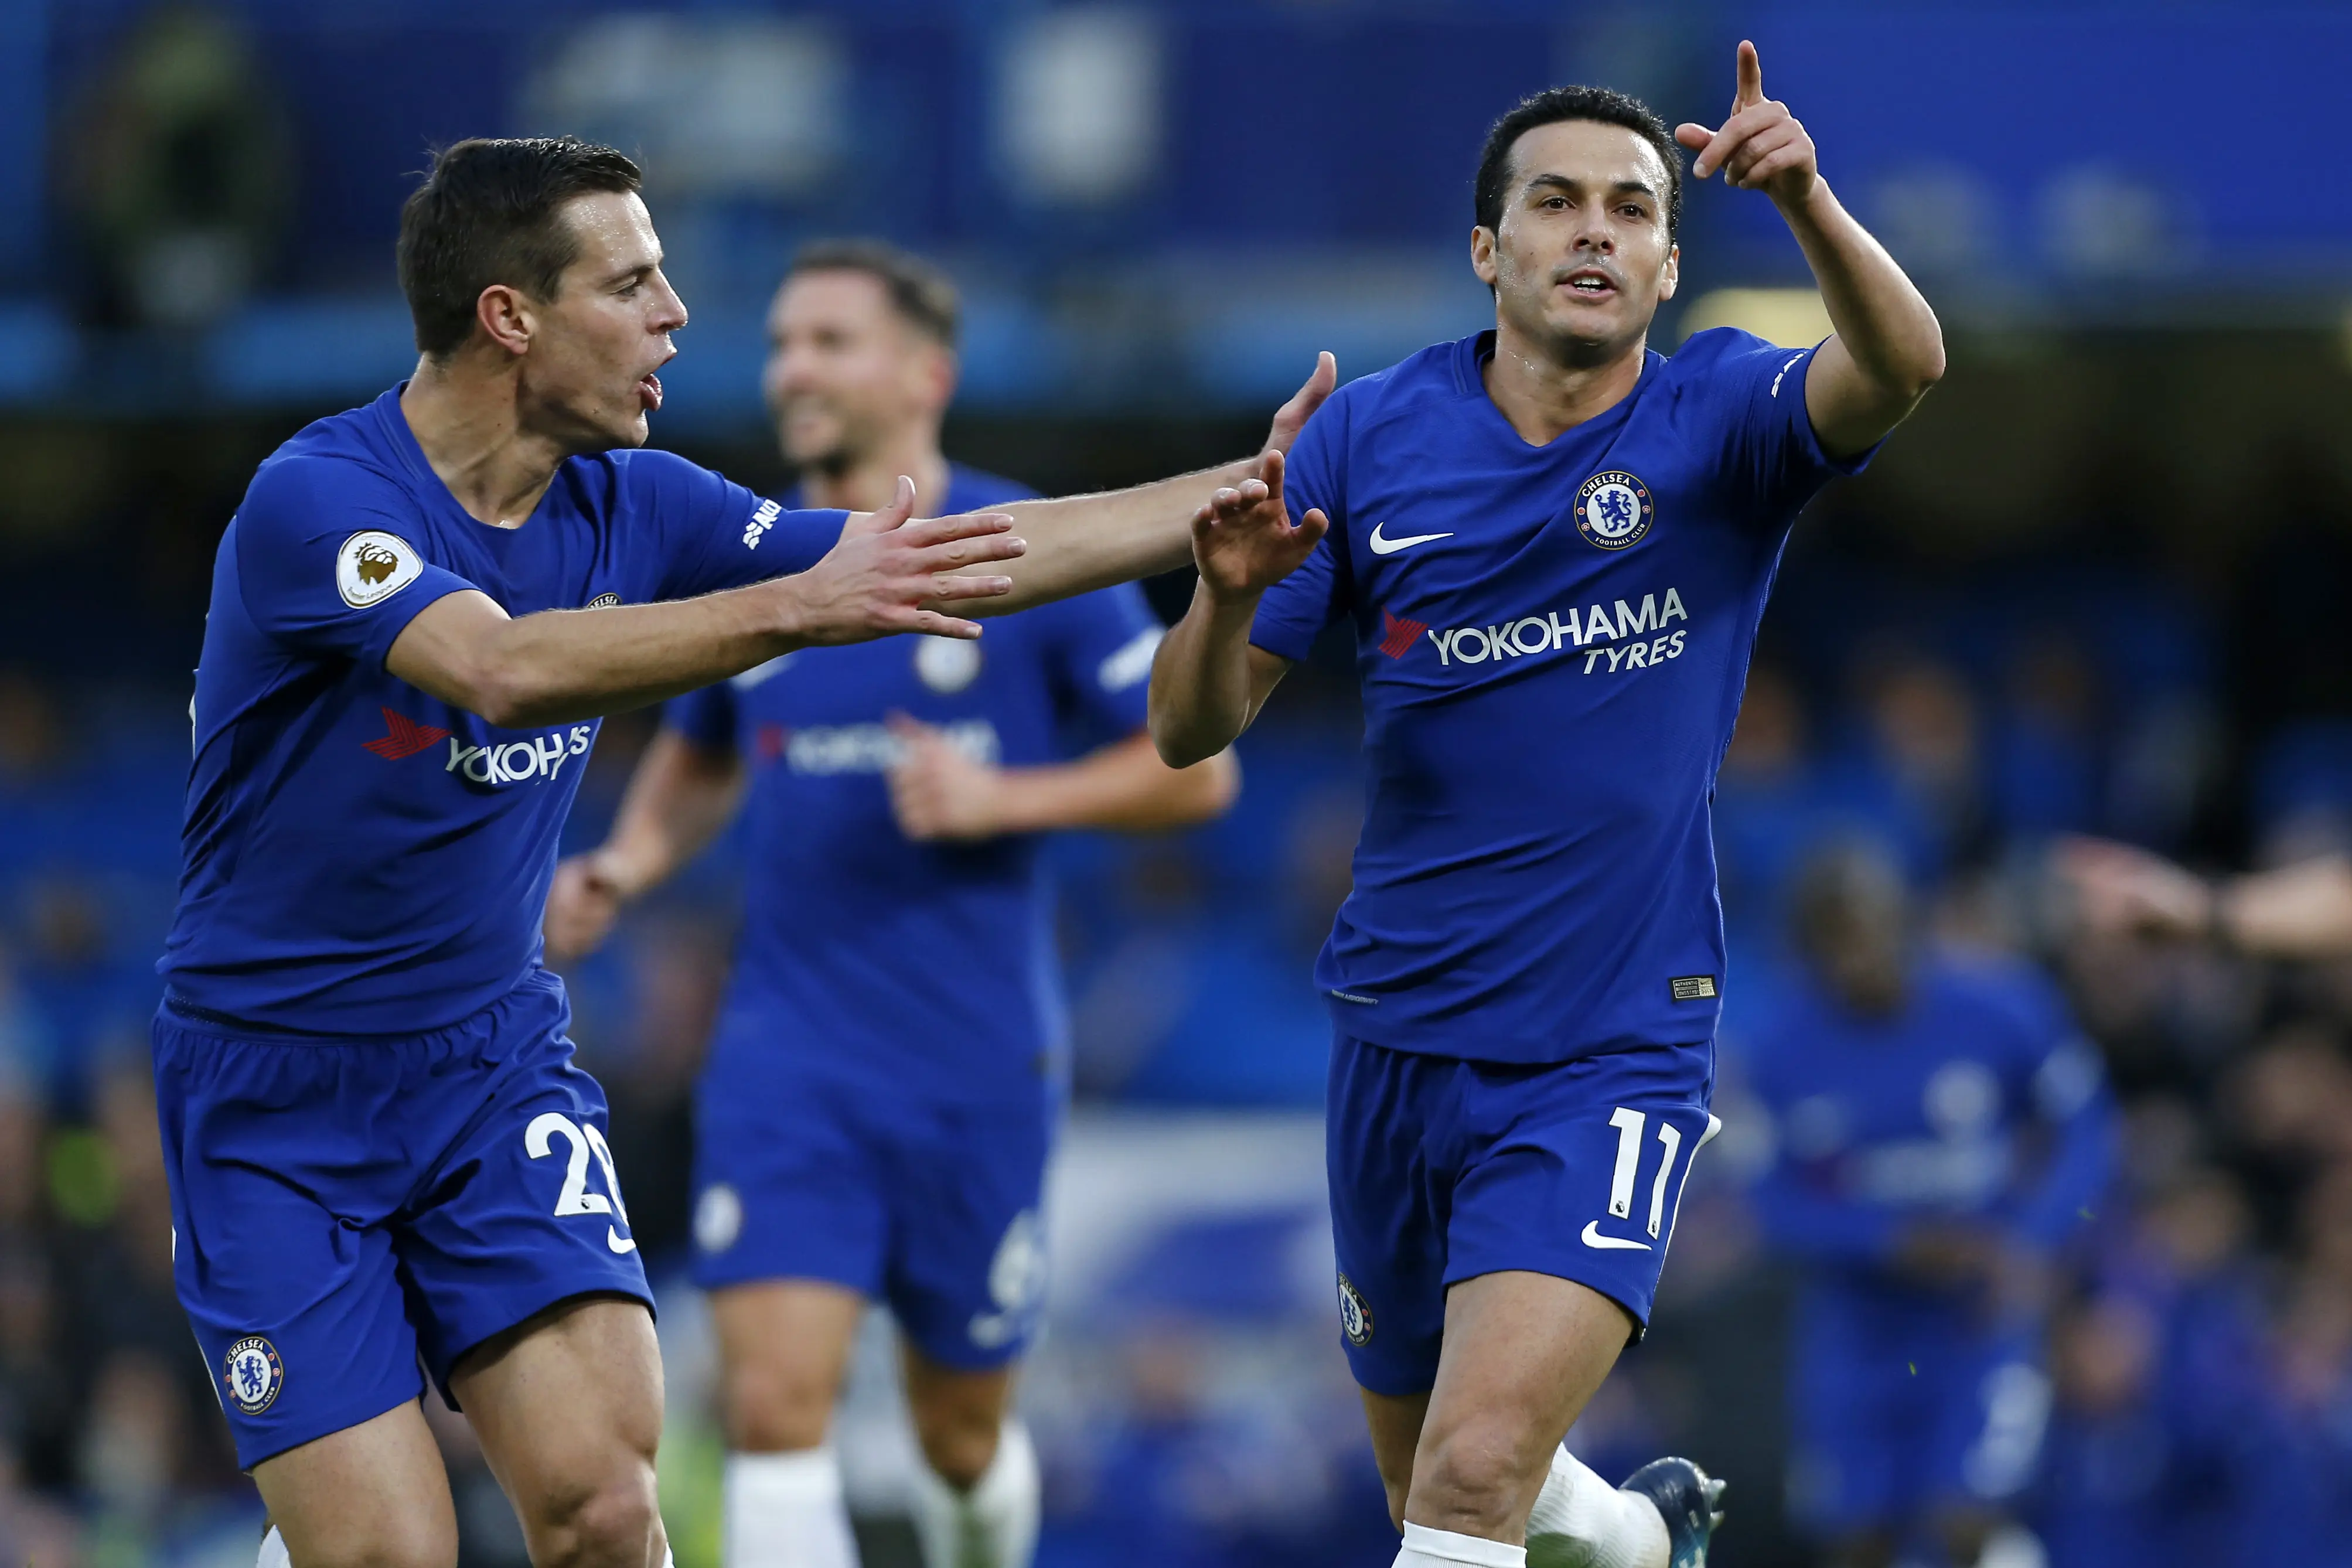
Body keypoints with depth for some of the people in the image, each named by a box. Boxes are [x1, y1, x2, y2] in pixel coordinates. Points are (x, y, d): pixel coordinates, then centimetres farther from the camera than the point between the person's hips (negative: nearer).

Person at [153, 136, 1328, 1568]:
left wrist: (1250, 488, 1)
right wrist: (797, 607, -44)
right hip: (277, 1096, -5)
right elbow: (504, 668, -37)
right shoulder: (316, 498, -19)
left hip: (495, 1062, 5)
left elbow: (973, 560, 5)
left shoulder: (629, 507, 1)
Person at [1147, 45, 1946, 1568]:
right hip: (1397, 1036, 4)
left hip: (1612, 1056, -4)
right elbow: (1193, 729, 1)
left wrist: (1808, 201, -46)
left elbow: (1902, 368, -28)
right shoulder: (1369, 435, 0)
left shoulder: (1720, 422, -6)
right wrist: (1230, 597, -21)